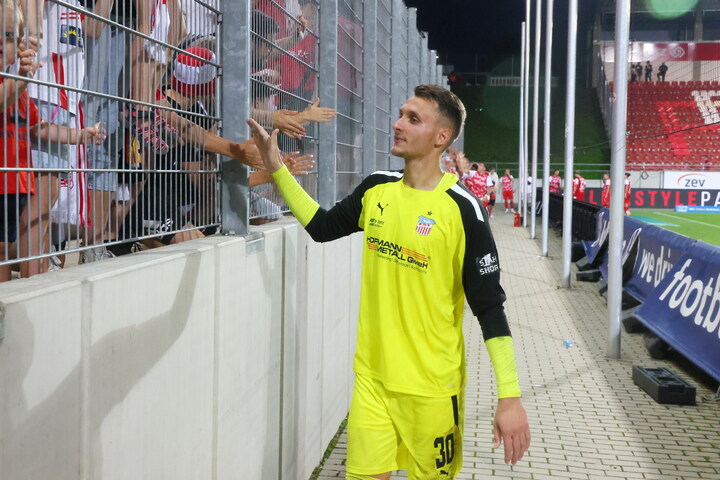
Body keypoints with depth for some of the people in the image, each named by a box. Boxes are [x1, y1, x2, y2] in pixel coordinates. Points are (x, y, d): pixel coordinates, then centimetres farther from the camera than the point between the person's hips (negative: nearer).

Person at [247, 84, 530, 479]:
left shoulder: (462, 209, -14)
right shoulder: (376, 189, 1)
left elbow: (489, 308, -13)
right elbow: (322, 226, 17)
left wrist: (509, 397, -16)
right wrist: (276, 168, 11)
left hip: (432, 387, -4)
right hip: (371, 377, 4)